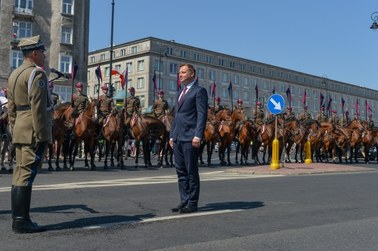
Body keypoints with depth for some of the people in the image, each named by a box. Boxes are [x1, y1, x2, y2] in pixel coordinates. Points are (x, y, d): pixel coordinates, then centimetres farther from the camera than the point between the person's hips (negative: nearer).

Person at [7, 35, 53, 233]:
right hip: (33, 132, -9)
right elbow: (38, 107, -18)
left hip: (19, 132, 9)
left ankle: (18, 219, 16)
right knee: (27, 174, -7)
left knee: (19, 173, 10)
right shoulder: (37, 73, -10)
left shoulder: (14, 74, 18)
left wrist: (15, 130, 21)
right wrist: (41, 134, -18)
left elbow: (11, 108, 19)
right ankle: (21, 221, -4)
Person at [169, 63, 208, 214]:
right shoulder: (179, 93, 22)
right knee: (181, 171, 11)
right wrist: (172, 135, 17)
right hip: (178, 138, 8)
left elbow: (202, 115, -12)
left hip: (190, 138, -8)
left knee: (191, 171, -1)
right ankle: (184, 201, 19)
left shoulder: (199, 91, -4)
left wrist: (198, 136, -20)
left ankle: (192, 203, 7)